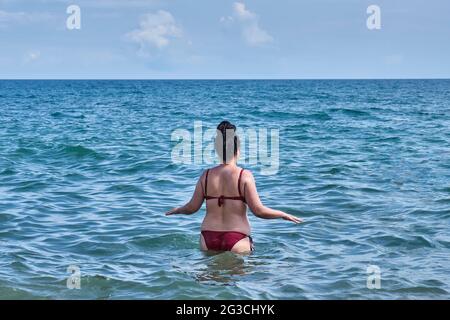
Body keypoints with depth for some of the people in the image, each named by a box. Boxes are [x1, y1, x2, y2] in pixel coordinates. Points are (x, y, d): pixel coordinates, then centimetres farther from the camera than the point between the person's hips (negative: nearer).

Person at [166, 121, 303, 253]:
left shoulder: (206, 176, 3)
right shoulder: (244, 176, -7)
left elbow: (192, 208, 8)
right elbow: (259, 211, -9)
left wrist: (177, 210, 29)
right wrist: (284, 215, 5)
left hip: (208, 239, 3)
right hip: (236, 240, -3)